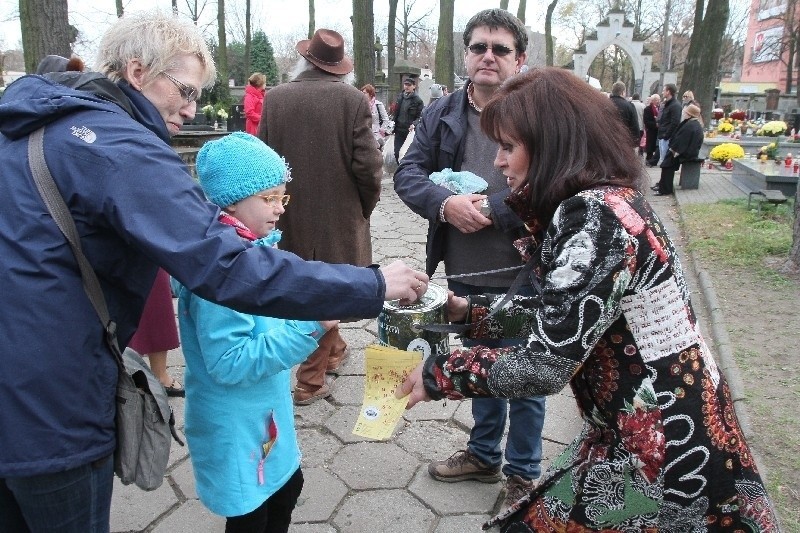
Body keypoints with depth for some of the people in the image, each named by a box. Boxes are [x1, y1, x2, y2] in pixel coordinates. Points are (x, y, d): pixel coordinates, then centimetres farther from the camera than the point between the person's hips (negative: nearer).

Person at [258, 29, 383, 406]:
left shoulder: (275, 98, -3)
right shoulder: (353, 100, -11)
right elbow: (367, 166, -14)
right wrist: (365, 207, 4)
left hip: (291, 217, 3)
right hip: (339, 217, -3)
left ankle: (333, 350, 39)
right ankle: (311, 380, 13)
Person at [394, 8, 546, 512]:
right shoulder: (441, 113, 4)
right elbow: (408, 173, -2)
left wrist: (490, 209, -20)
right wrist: (446, 204, -20)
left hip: (521, 274, -4)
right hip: (464, 273, 5)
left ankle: (523, 473, 33)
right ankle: (484, 455, 44)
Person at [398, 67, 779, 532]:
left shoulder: (592, 216, -23)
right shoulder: (612, 199, 6)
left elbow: (544, 366, -25)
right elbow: (558, 314, 14)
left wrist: (439, 374, -13)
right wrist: (470, 311, 17)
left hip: (668, 461, -8)